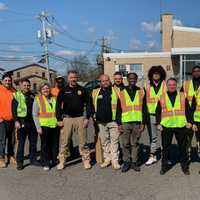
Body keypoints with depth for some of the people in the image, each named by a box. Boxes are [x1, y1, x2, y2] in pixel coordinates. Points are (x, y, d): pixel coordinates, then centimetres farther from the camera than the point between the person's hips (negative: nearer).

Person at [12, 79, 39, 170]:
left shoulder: (32, 95, 13)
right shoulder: (16, 95, 1)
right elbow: (14, 110, -5)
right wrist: (16, 121, -15)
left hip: (32, 122, 4)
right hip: (22, 122, -4)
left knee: (33, 142, 10)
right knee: (21, 143, 0)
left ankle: (33, 159, 22)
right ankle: (19, 162, 8)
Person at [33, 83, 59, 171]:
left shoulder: (54, 98, 11)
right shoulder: (37, 99, -1)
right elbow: (35, 114, -3)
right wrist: (38, 127, -9)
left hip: (55, 125, 4)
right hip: (44, 125, -3)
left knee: (55, 144, 10)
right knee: (45, 145, 1)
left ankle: (55, 160, 25)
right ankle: (45, 163, 10)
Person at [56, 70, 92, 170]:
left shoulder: (82, 90, 5)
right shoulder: (63, 91, 4)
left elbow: (88, 103, 7)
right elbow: (58, 106, 6)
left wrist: (87, 117, -1)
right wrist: (59, 119, -1)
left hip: (80, 118, 0)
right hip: (67, 119, 0)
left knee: (83, 141, 4)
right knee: (64, 142, 2)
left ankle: (86, 160, 14)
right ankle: (62, 161, 13)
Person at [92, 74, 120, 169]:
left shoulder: (115, 91, 1)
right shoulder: (95, 92, 9)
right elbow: (91, 106, 18)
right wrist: (94, 118, 12)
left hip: (113, 121, -3)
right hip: (101, 122, 3)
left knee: (114, 141, 0)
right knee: (104, 141, 11)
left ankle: (115, 160, 7)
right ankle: (107, 159, 22)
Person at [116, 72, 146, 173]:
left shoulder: (141, 92, 8)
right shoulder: (122, 93, 6)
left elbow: (144, 109, 7)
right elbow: (118, 110, 7)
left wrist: (143, 123, 1)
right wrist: (119, 123, 1)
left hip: (137, 122, 0)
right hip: (125, 122, 0)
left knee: (135, 143, 6)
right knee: (125, 144, 2)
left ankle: (134, 162, 17)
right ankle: (126, 162, 14)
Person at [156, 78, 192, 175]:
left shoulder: (183, 96, 7)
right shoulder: (162, 98, 6)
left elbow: (188, 110, 8)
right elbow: (158, 112, 8)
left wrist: (189, 122, -1)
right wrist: (158, 123, -1)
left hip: (181, 126, 0)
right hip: (166, 126, 0)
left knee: (183, 147, 8)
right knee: (165, 147, 6)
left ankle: (184, 165, 22)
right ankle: (164, 165, 19)